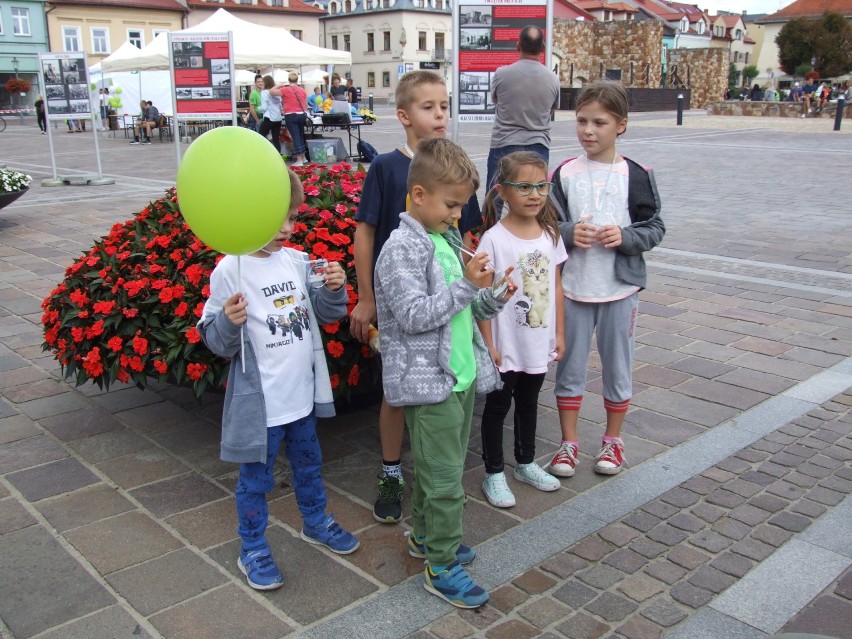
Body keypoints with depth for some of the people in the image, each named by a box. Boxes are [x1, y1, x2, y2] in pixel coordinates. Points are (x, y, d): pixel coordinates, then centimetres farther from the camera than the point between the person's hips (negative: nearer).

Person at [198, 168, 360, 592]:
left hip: (302, 393, 5)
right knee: (256, 479, 11)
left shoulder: (297, 261, -2)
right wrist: (229, 322, -33)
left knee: (308, 465, 24)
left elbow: (327, 314, 7)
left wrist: (335, 290, -12)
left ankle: (316, 523, 46)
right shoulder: (230, 271, -15)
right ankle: (253, 550, 30)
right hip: (258, 401, -5)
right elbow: (216, 341, -13)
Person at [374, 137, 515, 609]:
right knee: (445, 477, -3)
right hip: (429, 381, -9)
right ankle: (441, 566, 11)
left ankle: (425, 535, 38)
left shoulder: (447, 239, 12)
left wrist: (493, 299, 2)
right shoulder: (402, 248, -15)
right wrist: (467, 285, -23)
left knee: (436, 468, 20)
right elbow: (414, 316, -22)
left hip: (462, 374, 9)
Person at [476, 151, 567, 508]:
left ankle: (526, 463, 39)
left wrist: (559, 333, 7)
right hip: (506, 346, -5)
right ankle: (493, 474, 24)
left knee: (528, 402, 21)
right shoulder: (494, 238, -16)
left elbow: (556, 286, 7)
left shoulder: (550, 234, 0)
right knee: (497, 406, 10)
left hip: (539, 342, 5)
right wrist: (488, 344, -15)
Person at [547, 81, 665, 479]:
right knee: (570, 367, 9)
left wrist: (624, 237, -17)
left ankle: (613, 440, 31)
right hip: (573, 287, 1)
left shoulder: (637, 176, -4)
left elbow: (655, 229, 0)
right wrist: (569, 233, -17)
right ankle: (568, 443, 24)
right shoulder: (564, 174, -2)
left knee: (617, 368, 11)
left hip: (620, 288, -1)